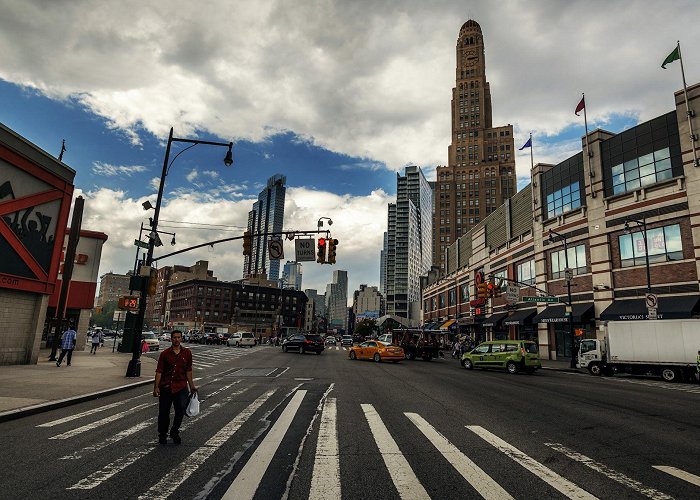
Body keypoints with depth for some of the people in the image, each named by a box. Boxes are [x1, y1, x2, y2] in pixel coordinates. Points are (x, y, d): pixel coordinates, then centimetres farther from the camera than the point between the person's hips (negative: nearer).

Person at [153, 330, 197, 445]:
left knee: (181, 410, -6)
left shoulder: (187, 353, 3)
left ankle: (175, 432, 19)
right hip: (165, 387, -1)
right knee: (163, 412, 8)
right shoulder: (165, 354, -2)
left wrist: (191, 385, 11)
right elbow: (159, 371, -2)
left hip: (181, 387, 1)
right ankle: (162, 435, 30)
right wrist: (156, 387, -8)